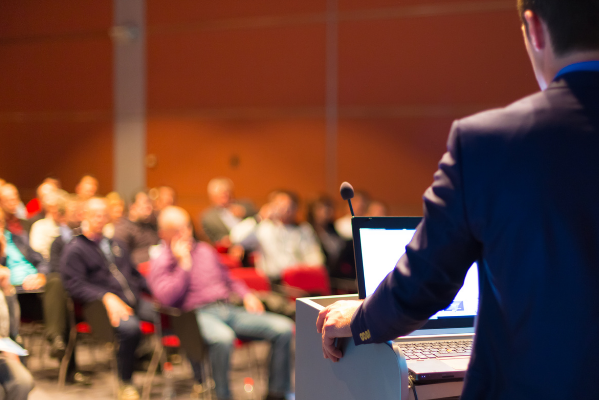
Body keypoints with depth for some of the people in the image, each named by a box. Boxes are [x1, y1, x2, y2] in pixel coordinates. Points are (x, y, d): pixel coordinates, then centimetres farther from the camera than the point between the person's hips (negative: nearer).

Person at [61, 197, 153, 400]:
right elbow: (74, 285, -9)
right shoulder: (75, 249, 4)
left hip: (134, 301, 6)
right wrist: (107, 297, -21)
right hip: (101, 304, -6)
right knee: (130, 327, -37)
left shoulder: (115, 244, 25)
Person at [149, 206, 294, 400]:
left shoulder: (205, 250, 25)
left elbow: (228, 278, 34)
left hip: (229, 309, 7)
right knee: (222, 338, -44)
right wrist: (184, 263, -7)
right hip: (198, 315, -6)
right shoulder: (161, 262, 6)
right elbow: (167, 298, -11)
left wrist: (246, 295, 13)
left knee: (284, 328, -14)